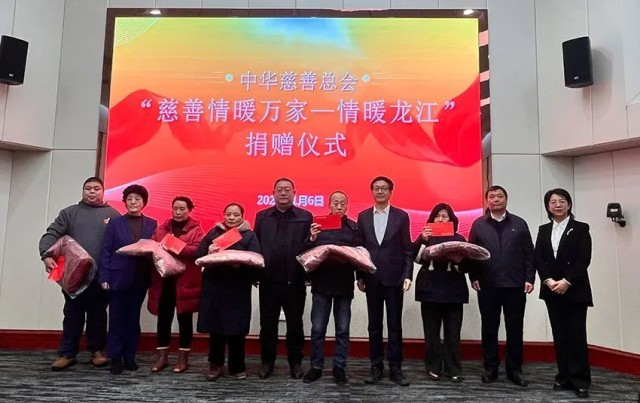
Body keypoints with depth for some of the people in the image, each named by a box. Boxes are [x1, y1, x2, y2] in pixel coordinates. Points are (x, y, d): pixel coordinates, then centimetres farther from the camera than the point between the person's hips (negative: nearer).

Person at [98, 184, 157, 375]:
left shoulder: (152, 224, 6)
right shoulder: (115, 223, 2)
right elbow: (106, 251, -1)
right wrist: (104, 277, -7)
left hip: (140, 279, 2)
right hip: (119, 277, -1)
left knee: (133, 318, 10)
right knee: (117, 319, 4)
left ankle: (130, 357, 20)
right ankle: (116, 358, 15)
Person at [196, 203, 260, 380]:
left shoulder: (249, 236, 5)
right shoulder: (213, 232, 13)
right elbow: (198, 255, 8)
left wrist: (239, 264, -24)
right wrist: (208, 253, -13)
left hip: (238, 290, -2)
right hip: (213, 287, 2)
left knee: (235, 328, 0)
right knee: (215, 327, 6)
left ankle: (236, 367, 16)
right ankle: (215, 365, 22)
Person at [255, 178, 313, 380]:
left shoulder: (305, 217, 3)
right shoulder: (262, 216, 9)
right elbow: (255, 245, 3)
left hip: (294, 281, -1)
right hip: (268, 280, 2)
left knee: (295, 324, 10)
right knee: (267, 324, 11)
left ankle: (295, 362, 25)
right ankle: (267, 362, 25)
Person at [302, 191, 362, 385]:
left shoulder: (353, 227, 5)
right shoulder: (318, 225, 6)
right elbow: (306, 252, 1)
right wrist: (312, 239, -16)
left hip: (344, 285, 0)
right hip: (321, 283, 0)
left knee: (342, 329, 6)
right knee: (317, 328, 4)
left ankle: (339, 367, 18)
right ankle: (316, 367, 17)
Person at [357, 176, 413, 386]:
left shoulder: (401, 216, 2)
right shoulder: (363, 216, 7)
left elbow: (407, 249, 1)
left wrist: (408, 275, -8)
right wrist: (360, 276, 2)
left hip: (394, 277, -2)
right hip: (372, 278, 2)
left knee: (394, 325, 4)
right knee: (374, 325, 8)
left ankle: (395, 368, 13)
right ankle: (376, 367, 18)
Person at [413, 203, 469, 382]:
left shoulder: (459, 239, 11)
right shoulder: (426, 237, 11)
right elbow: (416, 258, -6)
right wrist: (421, 240, -18)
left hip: (453, 289, 0)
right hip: (430, 288, 0)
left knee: (452, 331, 0)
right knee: (431, 331, 1)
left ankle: (453, 369, 9)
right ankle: (433, 367, 11)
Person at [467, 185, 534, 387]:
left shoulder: (519, 224, 8)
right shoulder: (478, 224, 7)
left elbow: (529, 253, 5)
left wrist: (529, 278, -3)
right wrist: (473, 277, -4)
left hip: (515, 284, 0)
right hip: (487, 285, 0)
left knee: (515, 329, 6)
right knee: (489, 328, 7)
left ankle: (514, 369, 17)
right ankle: (490, 368, 17)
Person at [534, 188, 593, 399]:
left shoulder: (581, 229, 0)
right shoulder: (543, 230, 11)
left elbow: (584, 259, -8)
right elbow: (538, 258, 3)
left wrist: (566, 281, -16)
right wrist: (548, 280, -11)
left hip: (575, 290, -3)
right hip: (552, 290, 3)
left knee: (577, 335, -4)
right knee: (559, 335, 7)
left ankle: (580, 380, 5)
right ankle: (564, 377, 14)